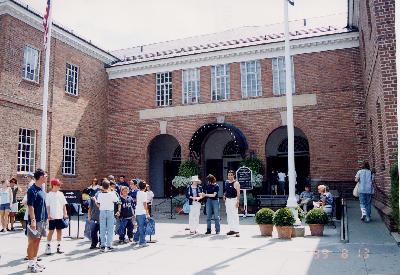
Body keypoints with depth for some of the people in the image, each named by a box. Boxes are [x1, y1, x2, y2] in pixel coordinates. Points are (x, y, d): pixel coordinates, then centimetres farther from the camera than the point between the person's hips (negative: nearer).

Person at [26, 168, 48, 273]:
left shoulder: (41, 189, 11)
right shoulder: (32, 190, -16)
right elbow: (30, 206, -19)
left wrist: (46, 217, 18)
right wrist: (33, 220, -22)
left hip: (42, 220, 8)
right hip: (36, 220, -8)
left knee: (37, 241, 15)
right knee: (32, 242, 1)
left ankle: (35, 261, 24)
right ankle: (31, 265, 8)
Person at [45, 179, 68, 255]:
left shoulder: (60, 194, 7)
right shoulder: (49, 195, -4)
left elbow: (64, 205, 10)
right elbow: (47, 206, -6)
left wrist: (65, 214, 4)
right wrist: (49, 215, -14)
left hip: (60, 216, 4)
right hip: (52, 217, -4)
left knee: (59, 231, 8)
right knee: (51, 231, 1)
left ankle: (59, 247, 17)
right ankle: (48, 247, 11)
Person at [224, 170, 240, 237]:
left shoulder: (236, 183, -10)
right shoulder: (226, 182, 11)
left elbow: (238, 193, -14)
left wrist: (237, 201, -21)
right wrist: (224, 196, 8)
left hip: (234, 199, -7)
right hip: (228, 200, 7)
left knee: (235, 215, -11)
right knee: (229, 215, 10)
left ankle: (236, 230, -12)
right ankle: (231, 229, 18)